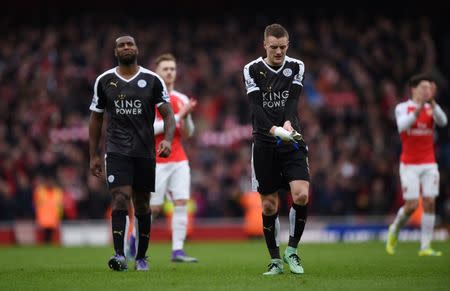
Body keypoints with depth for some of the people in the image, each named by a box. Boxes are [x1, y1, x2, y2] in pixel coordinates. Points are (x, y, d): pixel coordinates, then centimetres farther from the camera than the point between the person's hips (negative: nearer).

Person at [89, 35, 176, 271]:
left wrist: (167, 139, -17)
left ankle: (141, 257, 20)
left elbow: (168, 114, 2)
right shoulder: (104, 81, 6)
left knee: (142, 205, 8)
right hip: (117, 151, -1)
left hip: (145, 152, 1)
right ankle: (119, 255, -24)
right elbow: (96, 119, 13)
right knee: (120, 198, -18)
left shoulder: (152, 80, 4)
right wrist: (93, 156, 10)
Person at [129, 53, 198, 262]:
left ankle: (177, 251, -9)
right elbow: (152, 128, -16)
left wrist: (186, 118, -7)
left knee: (181, 203, -8)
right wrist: (177, 117, -19)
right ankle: (136, 237, 24)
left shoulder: (181, 100, 11)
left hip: (179, 161, 5)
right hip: (156, 162, -4)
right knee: (154, 208, -2)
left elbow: (188, 134, 13)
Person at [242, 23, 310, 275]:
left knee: (301, 195, -18)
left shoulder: (296, 67, 4)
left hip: (292, 142, 0)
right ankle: (276, 261, 15)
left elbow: (292, 101, -9)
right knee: (269, 205, 3)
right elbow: (256, 107, -11)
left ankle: (292, 249, 1)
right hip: (264, 144, 0)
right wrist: (274, 129, -28)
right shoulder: (252, 69, 0)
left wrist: (288, 124, -29)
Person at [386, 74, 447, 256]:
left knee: (429, 203, -5)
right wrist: (419, 107, -33)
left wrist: (432, 101, -26)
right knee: (412, 205, -8)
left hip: (429, 164, 3)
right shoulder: (402, 108, -2)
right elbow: (402, 126, -22)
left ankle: (425, 246, 0)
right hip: (409, 165, -3)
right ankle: (394, 230, 22)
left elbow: (442, 121, -14)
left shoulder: (431, 108, 7)